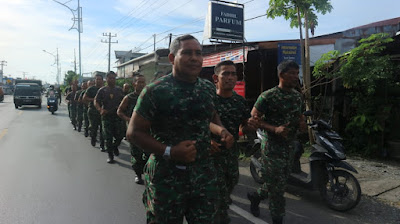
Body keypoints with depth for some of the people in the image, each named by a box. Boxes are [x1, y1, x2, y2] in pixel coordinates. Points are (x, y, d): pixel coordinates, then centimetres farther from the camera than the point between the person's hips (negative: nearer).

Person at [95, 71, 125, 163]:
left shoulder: (119, 89, 10)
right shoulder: (102, 90, 3)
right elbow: (96, 101, -1)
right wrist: (100, 109, -20)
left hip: (118, 115, 2)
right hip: (107, 116, -2)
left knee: (120, 135, 1)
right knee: (108, 137, 2)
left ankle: (115, 147, 33)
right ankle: (110, 155, 14)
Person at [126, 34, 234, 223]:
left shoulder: (209, 88, 4)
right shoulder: (155, 91, -14)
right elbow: (133, 132, -11)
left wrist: (221, 130, 0)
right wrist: (169, 152, -23)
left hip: (204, 174, 5)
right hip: (166, 177, -4)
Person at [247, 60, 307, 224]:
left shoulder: (297, 96, 9)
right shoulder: (268, 96, -15)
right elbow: (254, 118, -15)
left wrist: (302, 123, 0)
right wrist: (275, 129, -26)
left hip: (289, 146, 8)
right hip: (273, 147, -8)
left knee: (280, 182, 18)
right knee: (277, 187, 0)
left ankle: (255, 196, 42)